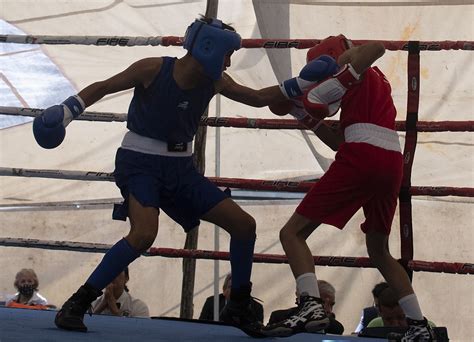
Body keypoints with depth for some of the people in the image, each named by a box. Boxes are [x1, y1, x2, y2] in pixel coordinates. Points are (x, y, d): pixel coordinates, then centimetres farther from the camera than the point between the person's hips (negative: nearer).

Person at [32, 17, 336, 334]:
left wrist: (301, 83, 1)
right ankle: (76, 305, -24)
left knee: (244, 226, 3)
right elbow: (103, 87, -7)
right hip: (140, 164, -7)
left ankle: (238, 307, 20)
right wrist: (65, 111, -19)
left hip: (180, 168, 7)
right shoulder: (153, 69, -16)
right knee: (144, 234, -32)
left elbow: (260, 98, 11)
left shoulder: (215, 82, -1)